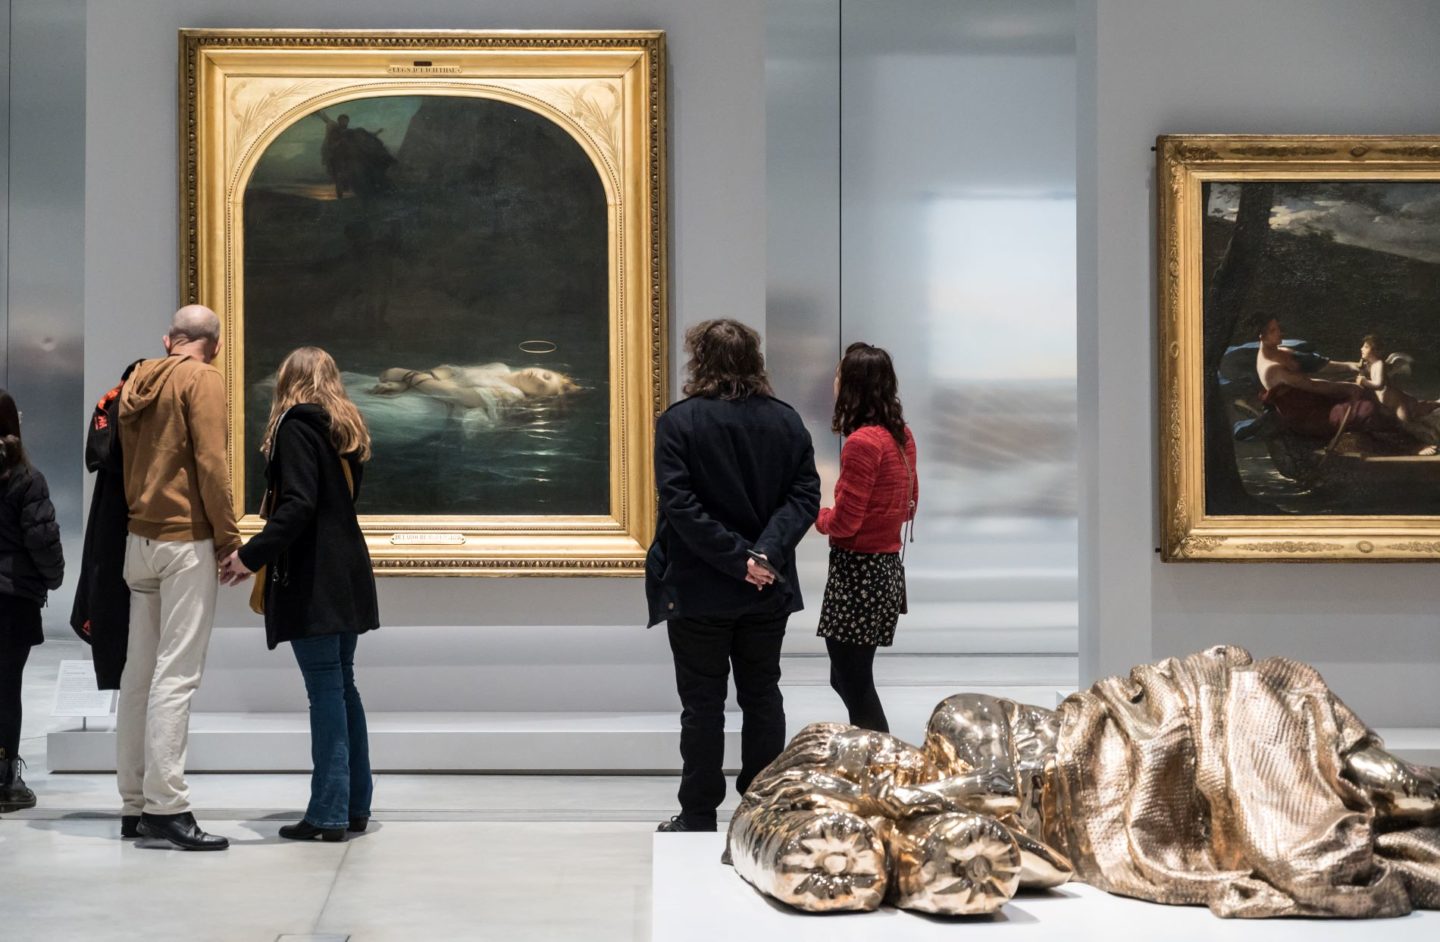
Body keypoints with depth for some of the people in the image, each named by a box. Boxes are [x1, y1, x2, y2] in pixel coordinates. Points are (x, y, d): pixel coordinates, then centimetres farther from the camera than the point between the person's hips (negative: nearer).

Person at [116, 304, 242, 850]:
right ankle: (167, 807, -13)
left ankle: (135, 806, 10)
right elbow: (209, 462, -13)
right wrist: (228, 538, -8)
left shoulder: (137, 382, 16)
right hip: (186, 541, -7)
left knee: (139, 674, 8)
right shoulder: (202, 380, -5)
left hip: (139, 539, 7)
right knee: (176, 675, -10)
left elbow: (121, 461, 17)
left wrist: (140, 515, 16)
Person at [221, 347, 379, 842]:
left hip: (312, 580, -8)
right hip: (348, 578, 8)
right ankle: (355, 805, 17)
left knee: (326, 692, -7)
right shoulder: (346, 429, 15)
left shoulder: (296, 426, -9)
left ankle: (329, 814, -5)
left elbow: (297, 505, -21)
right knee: (343, 687, 13)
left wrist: (251, 555, -22)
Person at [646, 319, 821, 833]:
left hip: (699, 591, -3)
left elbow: (679, 503, -18)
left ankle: (699, 818, 10)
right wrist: (766, 552, -14)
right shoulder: (786, 421, 2)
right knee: (762, 695, 13)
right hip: (768, 590, 4)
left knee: (702, 703, 5)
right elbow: (805, 495, -5)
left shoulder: (679, 421, -10)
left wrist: (737, 558, -18)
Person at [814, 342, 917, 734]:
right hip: (888, 568, 9)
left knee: (855, 687, -1)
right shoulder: (902, 437, 7)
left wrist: (818, 516, 2)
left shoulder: (861, 442, -19)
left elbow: (843, 522, -18)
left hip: (857, 573, -9)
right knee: (849, 680, 18)